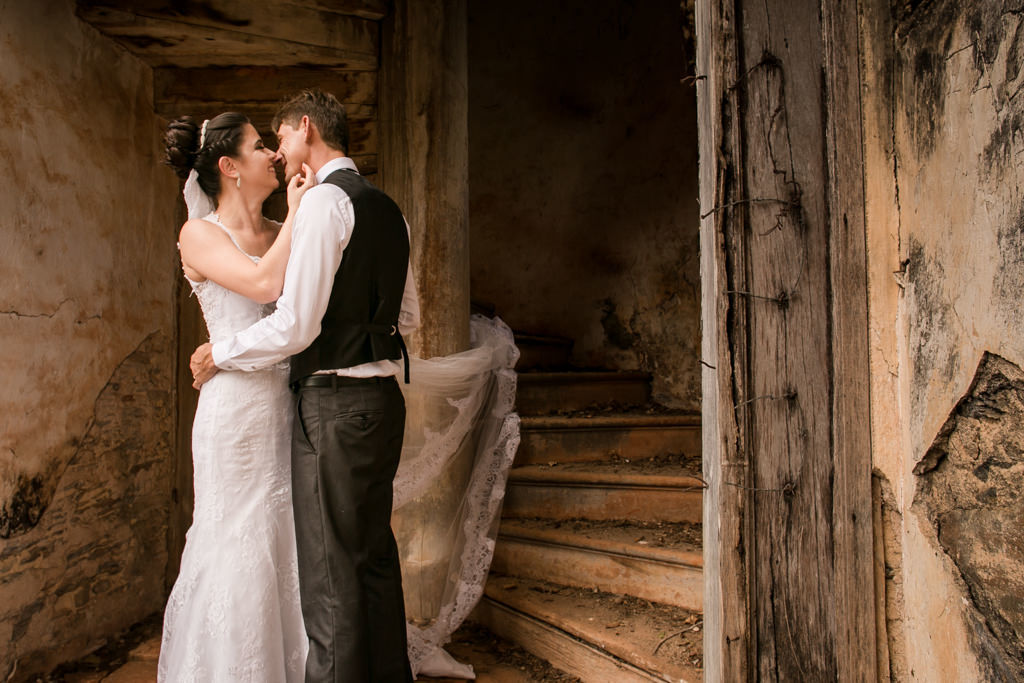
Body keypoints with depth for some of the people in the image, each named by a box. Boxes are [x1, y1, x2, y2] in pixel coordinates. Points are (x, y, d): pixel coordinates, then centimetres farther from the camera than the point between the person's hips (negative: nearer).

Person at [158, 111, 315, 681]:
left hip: (290, 403, 6)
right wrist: (298, 211, -12)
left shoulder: (279, 234, 13)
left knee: (293, 543, 12)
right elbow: (265, 283, -20)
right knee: (240, 544, 4)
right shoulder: (200, 235, -3)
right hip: (239, 405, -6)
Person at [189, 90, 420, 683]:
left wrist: (219, 355, -3)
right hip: (382, 396, 9)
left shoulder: (325, 201, -12)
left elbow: (297, 324, -17)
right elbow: (408, 317, 19)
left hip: (335, 405, -9)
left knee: (331, 571, 1)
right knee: (375, 552, 18)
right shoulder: (387, 208, 15)